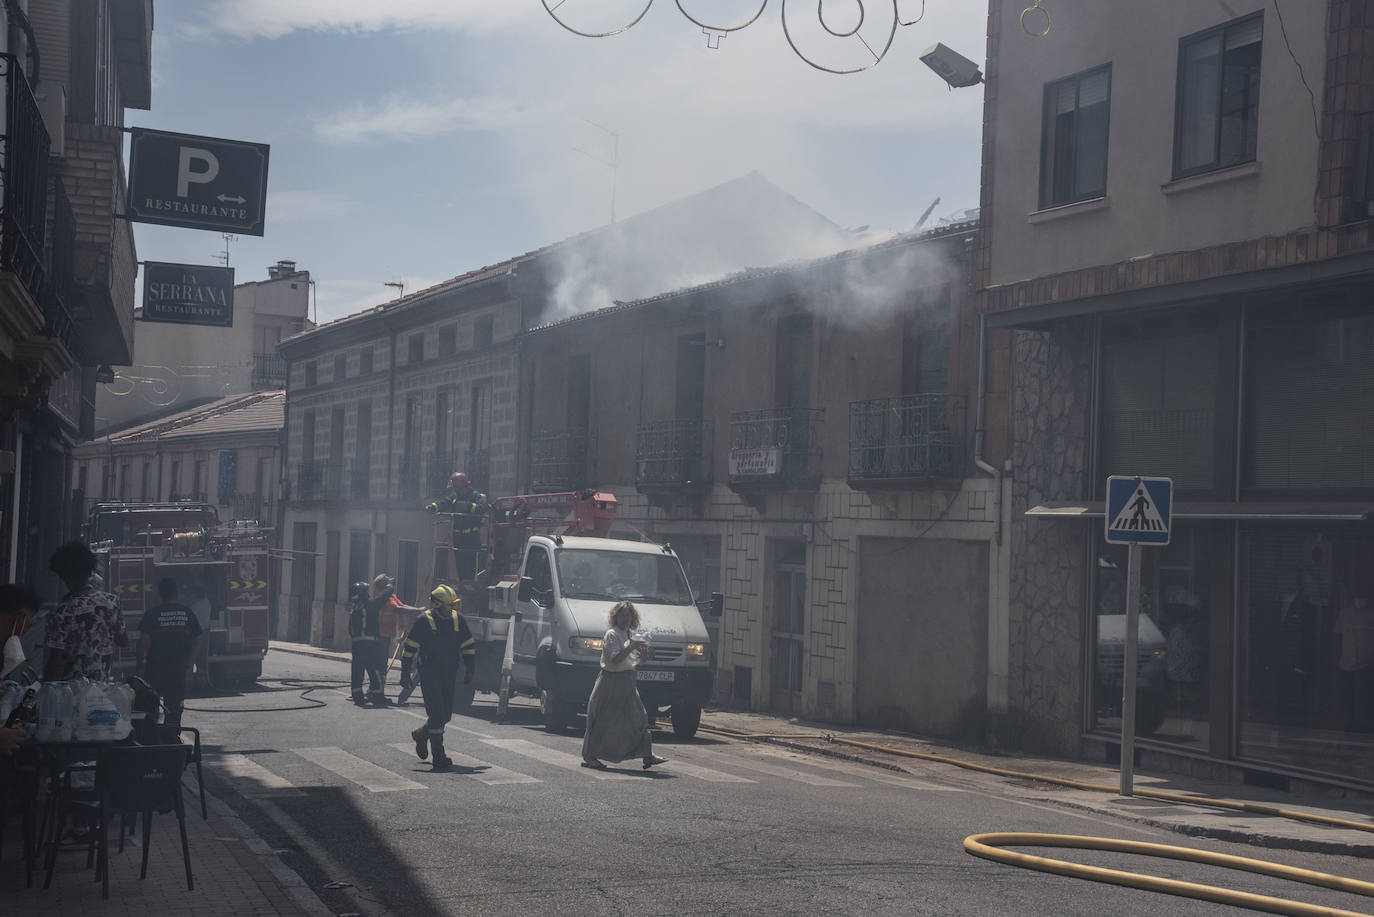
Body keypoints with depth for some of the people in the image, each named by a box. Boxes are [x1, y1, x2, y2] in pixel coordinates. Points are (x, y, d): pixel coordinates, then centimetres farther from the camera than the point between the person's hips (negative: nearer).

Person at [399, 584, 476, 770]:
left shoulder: (457, 619, 7)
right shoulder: (424, 621, -8)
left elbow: (469, 645, 15)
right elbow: (409, 647, -3)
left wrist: (469, 670, 10)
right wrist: (405, 673, -4)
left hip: (450, 675, 5)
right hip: (430, 673, -5)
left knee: (446, 714, 10)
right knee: (437, 714, -10)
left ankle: (422, 734, 39)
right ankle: (439, 758, -4)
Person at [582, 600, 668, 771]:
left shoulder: (629, 636, 15)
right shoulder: (612, 635, -10)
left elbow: (640, 661, 20)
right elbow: (615, 659, -21)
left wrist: (643, 651, -1)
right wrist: (632, 647, -23)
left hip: (626, 683, 8)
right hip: (611, 680, -8)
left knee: (638, 717, 0)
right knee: (603, 721, -3)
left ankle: (647, 755, -1)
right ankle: (589, 757, 4)